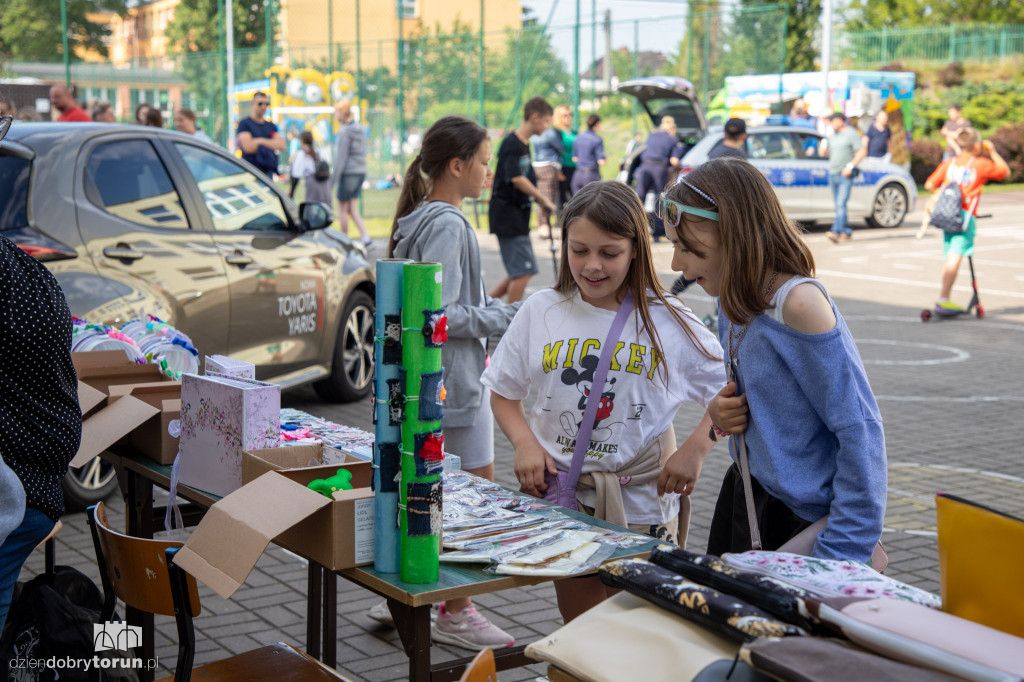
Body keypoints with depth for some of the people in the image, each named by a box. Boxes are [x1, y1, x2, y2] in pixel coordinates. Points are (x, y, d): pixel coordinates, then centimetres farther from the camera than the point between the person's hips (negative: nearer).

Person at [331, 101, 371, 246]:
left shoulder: (345, 132, -13)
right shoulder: (360, 130, 11)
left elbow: (342, 157, -15)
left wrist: (334, 177, -12)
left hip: (348, 173, -8)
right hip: (361, 172, 8)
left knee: (342, 208, 4)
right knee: (352, 209, 12)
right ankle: (365, 236, 0)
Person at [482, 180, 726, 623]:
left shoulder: (668, 321, -4)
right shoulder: (541, 312, 2)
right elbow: (504, 393, 12)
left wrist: (694, 450, -12)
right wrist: (524, 442, -6)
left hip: (642, 501, -1)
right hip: (561, 496, 2)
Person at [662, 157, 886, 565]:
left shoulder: (799, 302, -22)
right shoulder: (733, 303, 4)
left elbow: (859, 431, -21)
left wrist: (840, 556, -22)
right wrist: (720, 416, -4)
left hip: (805, 517, -8)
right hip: (745, 497, 8)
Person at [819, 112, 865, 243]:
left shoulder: (852, 133, -5)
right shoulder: (832, 136, 17)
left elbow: (862, 152, -12)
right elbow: (822, 153, 20)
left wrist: (850, 166, -19)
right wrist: (823, 145, 0)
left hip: (845, 175, -8)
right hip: (832, 174, 8)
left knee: (841, 204, -17)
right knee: (838, 205, 10)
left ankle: (836, 232, -27)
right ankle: (847, 231, 20)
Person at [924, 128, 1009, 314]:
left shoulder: (948, 163, 10)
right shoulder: (981, 164, -1)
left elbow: (929, 185, 8)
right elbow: (1004, 170, 15)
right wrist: (992, 152, 24)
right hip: (965, 215, -6)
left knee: (950, 256, 14)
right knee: (955, 257, -10)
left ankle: (945, 300, 18)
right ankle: (943, 300, -18)